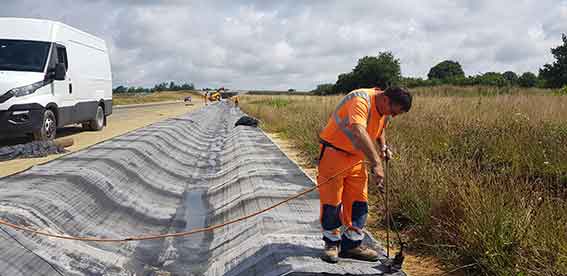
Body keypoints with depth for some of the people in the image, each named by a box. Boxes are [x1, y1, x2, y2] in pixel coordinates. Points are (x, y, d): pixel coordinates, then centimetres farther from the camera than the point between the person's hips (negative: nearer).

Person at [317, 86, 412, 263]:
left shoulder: (385, 109, 0)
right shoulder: (361, 100, -28)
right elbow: (359, 132, -44)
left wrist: (383, 146, 5)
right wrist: (376, 163, -49)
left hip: (357, 157, 8)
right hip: (333, 153, -7)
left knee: (358, 201, 6)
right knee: (331, 199, -2)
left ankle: (352, 245, 16)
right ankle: (332, 243, 14)